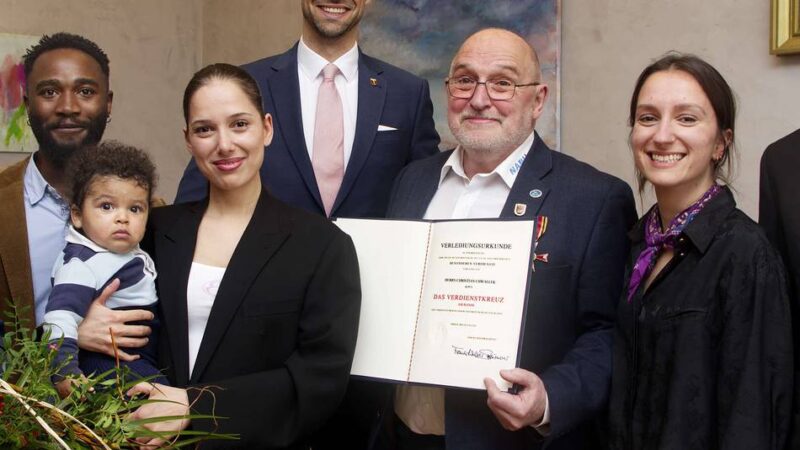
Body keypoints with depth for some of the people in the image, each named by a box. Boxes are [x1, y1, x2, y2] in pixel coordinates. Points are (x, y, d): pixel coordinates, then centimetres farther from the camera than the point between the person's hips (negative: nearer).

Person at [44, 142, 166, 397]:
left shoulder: (135, 255, 11)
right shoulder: (83, 264, -17)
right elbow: (62, 315, -30)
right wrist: (65, 371, -39)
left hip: (148, 361, 9)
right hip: (110, 363, -9)